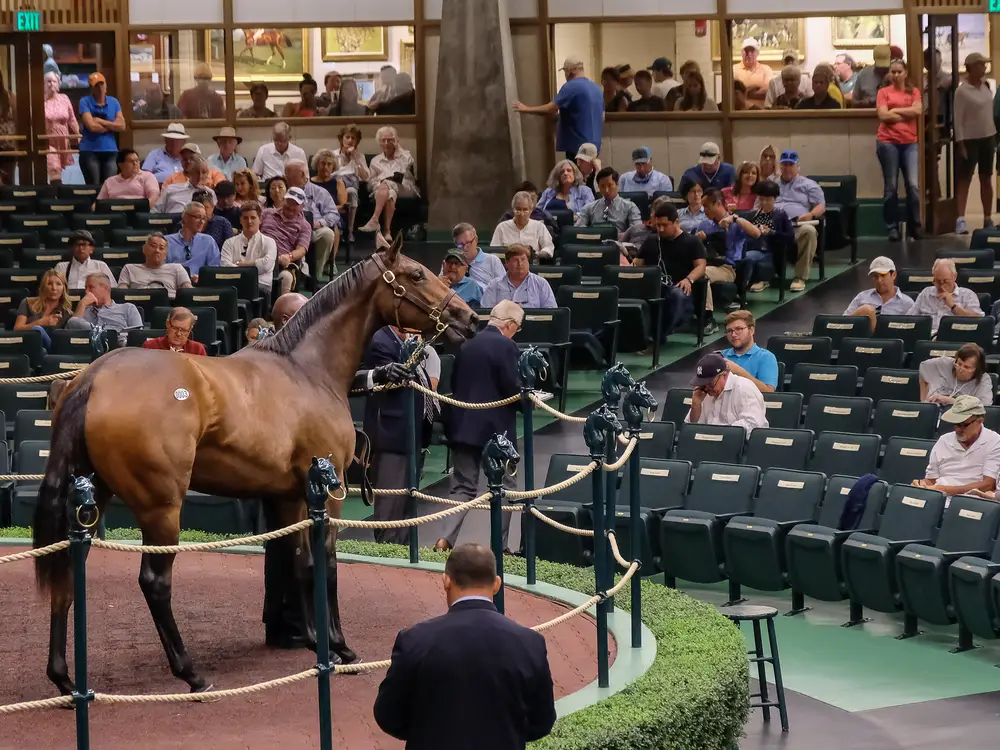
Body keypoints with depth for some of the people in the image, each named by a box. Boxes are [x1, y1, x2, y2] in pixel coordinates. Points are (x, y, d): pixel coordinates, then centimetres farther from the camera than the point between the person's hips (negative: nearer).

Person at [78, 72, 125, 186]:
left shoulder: (114, 102, 10)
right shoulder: (85, 102, -2)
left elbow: (122, 125, -1)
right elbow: (91, 126, -14)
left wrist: (101, 121, -9)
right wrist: (112, 126, -3)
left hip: (110, 151, 3)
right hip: (90, 151, -3)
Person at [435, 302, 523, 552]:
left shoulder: (467, 344, 7)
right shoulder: (505, 346, -13)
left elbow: (455, 382, 13)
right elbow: (513, 388, -16)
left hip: (463, 425, 5)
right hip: (496, 428, -5)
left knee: (462, 486, 10)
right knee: (503, 487, 7)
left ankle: (445, 538, -5)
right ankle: (499, 546, 8)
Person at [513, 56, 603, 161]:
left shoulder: (571, 87, -13)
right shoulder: (596, 88, 14)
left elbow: (551, 109, -19)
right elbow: (601, 117, 20)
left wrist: (526, 109, -8)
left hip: (577, 145, -9)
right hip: (593, 145, 9)